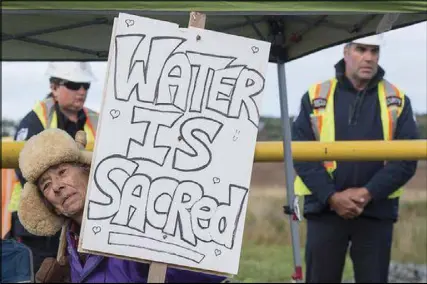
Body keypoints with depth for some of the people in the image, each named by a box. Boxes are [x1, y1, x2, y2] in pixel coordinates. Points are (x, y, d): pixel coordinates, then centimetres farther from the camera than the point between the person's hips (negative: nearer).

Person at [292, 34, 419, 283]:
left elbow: (406, 158, -2)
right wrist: (332, 196, -12)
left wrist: (368, 193, -13)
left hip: (377, 212, 0)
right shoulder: (316, 97, 4)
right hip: (325, 209, 0)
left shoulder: (397, 101, 5)